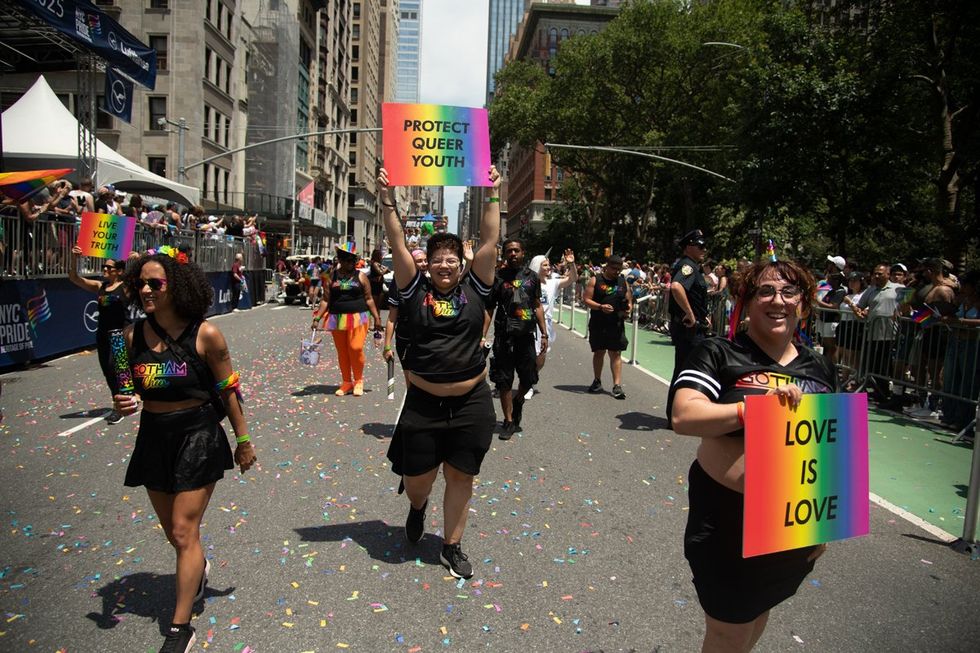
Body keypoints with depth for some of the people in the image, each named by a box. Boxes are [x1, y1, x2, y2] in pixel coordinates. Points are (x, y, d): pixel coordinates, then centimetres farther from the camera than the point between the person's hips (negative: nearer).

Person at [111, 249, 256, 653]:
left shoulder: (204, 335, -15)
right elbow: (131, 389, 12)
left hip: (197, 436, -5)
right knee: (173, 531, 20)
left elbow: (228, 391, -7)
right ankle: (198, 570, 53)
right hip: (154, 437, 5)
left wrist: (243, 440, -2)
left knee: (184, 532, -2)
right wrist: (124, 403, -12)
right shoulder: (133, 335, -3)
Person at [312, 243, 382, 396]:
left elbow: (369, 298, 4)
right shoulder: (332, 277, 6)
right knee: (342, 352, 7)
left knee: (355, 348, -11)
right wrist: (317, 318, -2)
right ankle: (347, 382, 20)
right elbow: (326, 300, 7)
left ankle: (358, 381, 9)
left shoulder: (360, 276, 3)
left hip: (357, 317, -2)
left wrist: (376, 317, 0)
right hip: (337, 319, 2)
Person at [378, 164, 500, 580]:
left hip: (471, 401, 1)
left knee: (460, 476, 11)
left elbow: (489, 241, -1)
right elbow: (397, 245, -5)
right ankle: (417, 507, 45)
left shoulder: (474, 289, 2)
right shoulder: (416, 291, 0)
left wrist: (492, 196, -1)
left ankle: (452, 546, 28)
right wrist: (387, 200, -9)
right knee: (417, 479, 8)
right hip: (423, 402, -1)